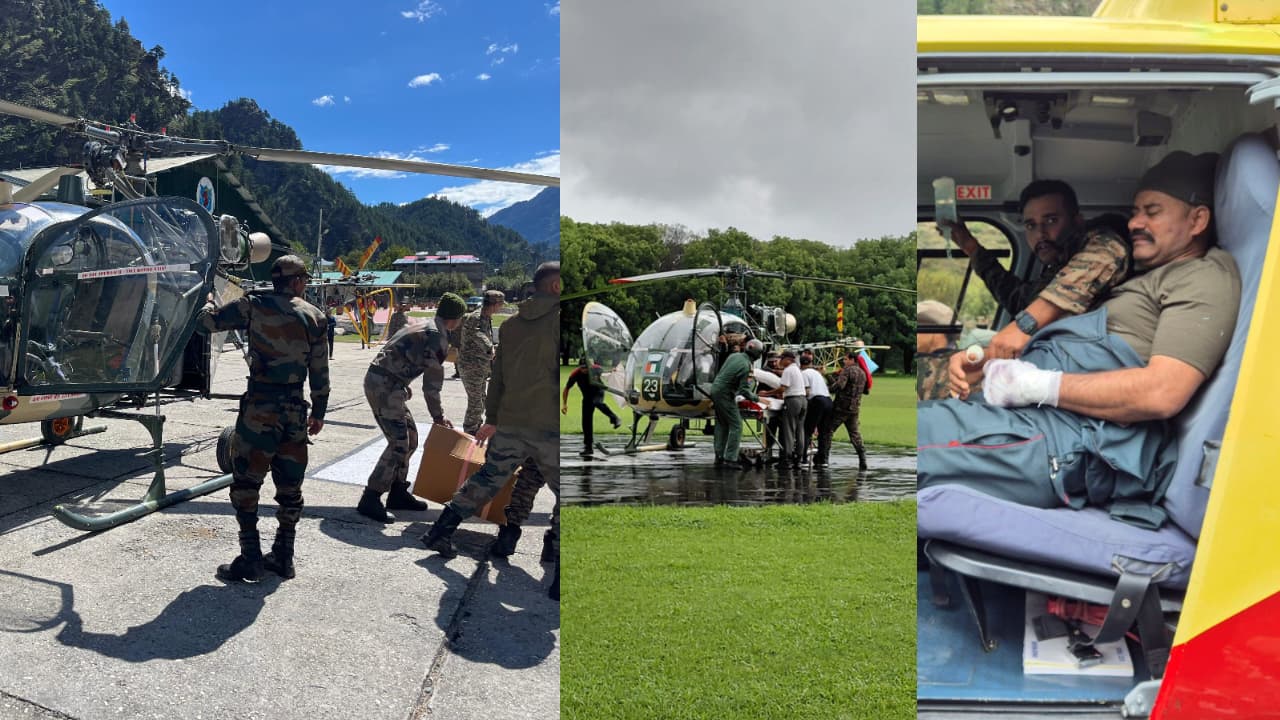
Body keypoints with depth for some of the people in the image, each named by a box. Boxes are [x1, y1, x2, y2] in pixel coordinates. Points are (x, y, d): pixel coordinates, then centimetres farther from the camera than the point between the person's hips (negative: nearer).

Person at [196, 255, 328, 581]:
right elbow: (320, 371, 6)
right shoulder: (313, 316, 4)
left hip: (260, 406, -3)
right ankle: (283, 557, 19)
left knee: (246, 483, 4)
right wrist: (319, 411, 15)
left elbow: (205, 322, 3)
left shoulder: (254, 306, -2)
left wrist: (208, 303, 26)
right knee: (290, 486, 12)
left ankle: (251, 558, 1)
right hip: (295, 408, 3)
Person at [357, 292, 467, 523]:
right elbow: (432, 383, -10)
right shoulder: (438, 337, -11)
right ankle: (370, 500, -11)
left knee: (410, 437, 16)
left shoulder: (420, 327, 19)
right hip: (385, 385, -10)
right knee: (399, 444, -11)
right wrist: (438, 416, 0)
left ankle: (398, 493, 22)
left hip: (377, 381, 10)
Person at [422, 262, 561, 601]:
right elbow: (563, 372, -14)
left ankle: (440, 532, 28)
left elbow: (498, 374, 18)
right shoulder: (558, 318, -9)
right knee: (564, 497, 1)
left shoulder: (511, 324, 13)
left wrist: (493, 417, 26)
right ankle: (560, 578, -2)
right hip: (551, 427, -6)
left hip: (509, 423, 7)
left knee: (485, 479, 23)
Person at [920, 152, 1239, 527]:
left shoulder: (1205, 278, 1)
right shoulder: (1146, 278, 31)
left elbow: (1162, 393, -16)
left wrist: (1036, 384, -15)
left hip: (1069, 438, -10)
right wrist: (984, 363, 9)